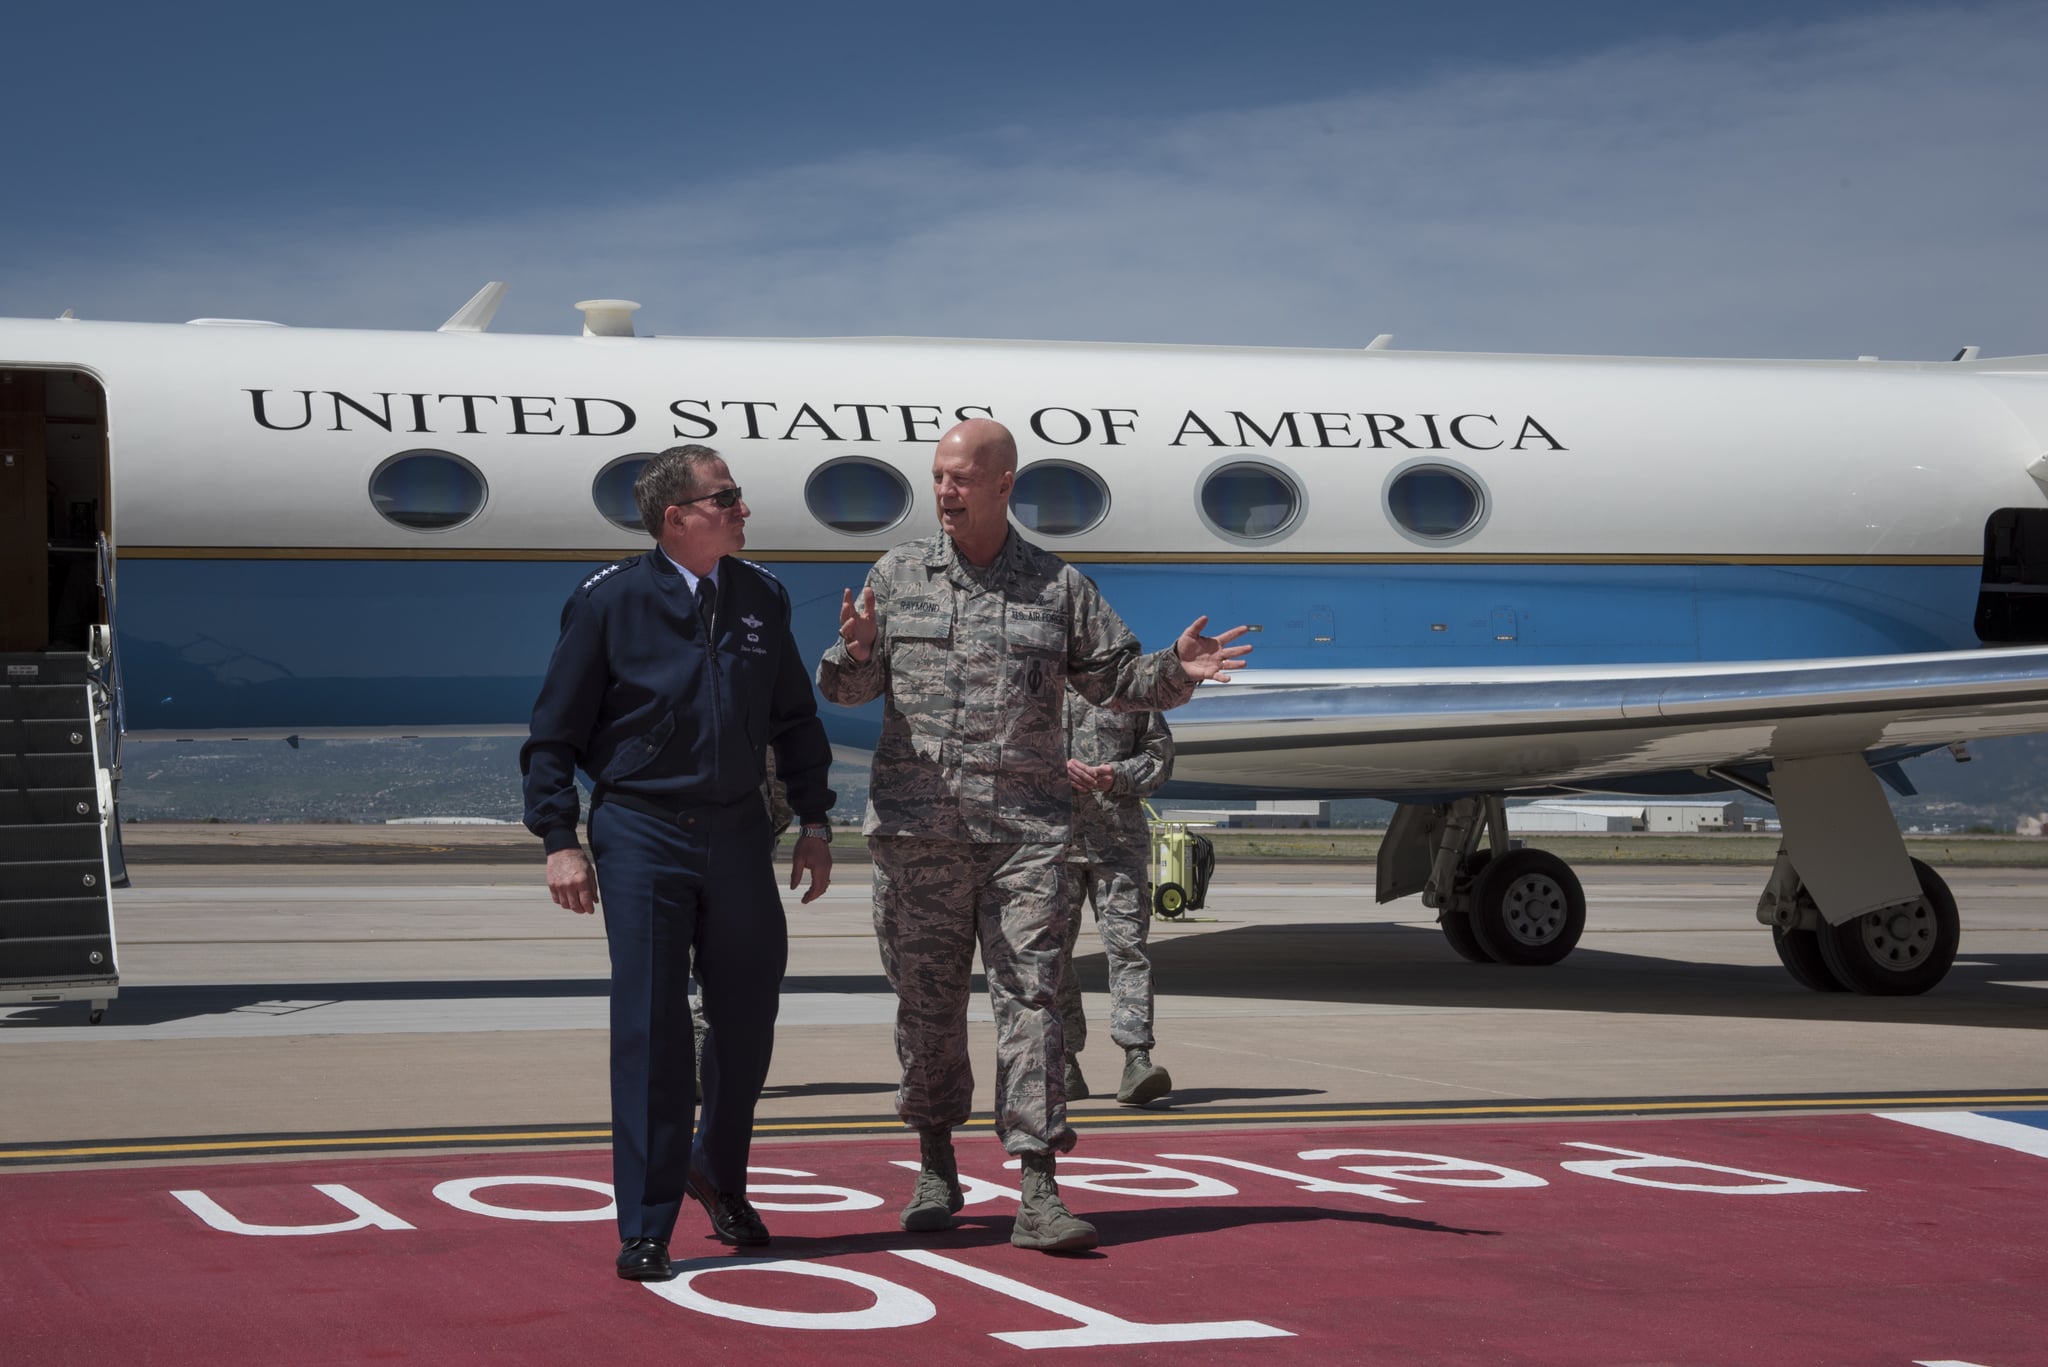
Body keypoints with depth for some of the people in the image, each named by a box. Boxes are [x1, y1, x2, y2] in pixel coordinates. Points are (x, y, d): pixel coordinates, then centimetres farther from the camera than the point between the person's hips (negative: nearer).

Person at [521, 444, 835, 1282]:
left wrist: (813, 820, 12)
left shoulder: (760, 598, 7)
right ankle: (646, 1228, 4)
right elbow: (554, 734, -2)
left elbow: (794, 719, 17)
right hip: (642, 835, -4)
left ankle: (720, 1175, 35)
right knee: (650, 1032, -4)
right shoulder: (610, 601, -6)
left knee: (748, 1021, 10)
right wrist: (560, 841, -9)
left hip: (738, 834, 4)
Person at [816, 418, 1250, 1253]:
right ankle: (936, 1168, 24)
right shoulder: (898, 575, 9)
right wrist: (857, 651, -16)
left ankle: (1038, 1193, -8)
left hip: (1027, 830, 0)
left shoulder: (1058, 587, 9)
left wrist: (1177, 672, -8)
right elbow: (845, 688, 7)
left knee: (1031, 997, -7)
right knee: (927, 1000, 6)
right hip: (918, 828, 1)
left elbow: (1116, 680, 12)